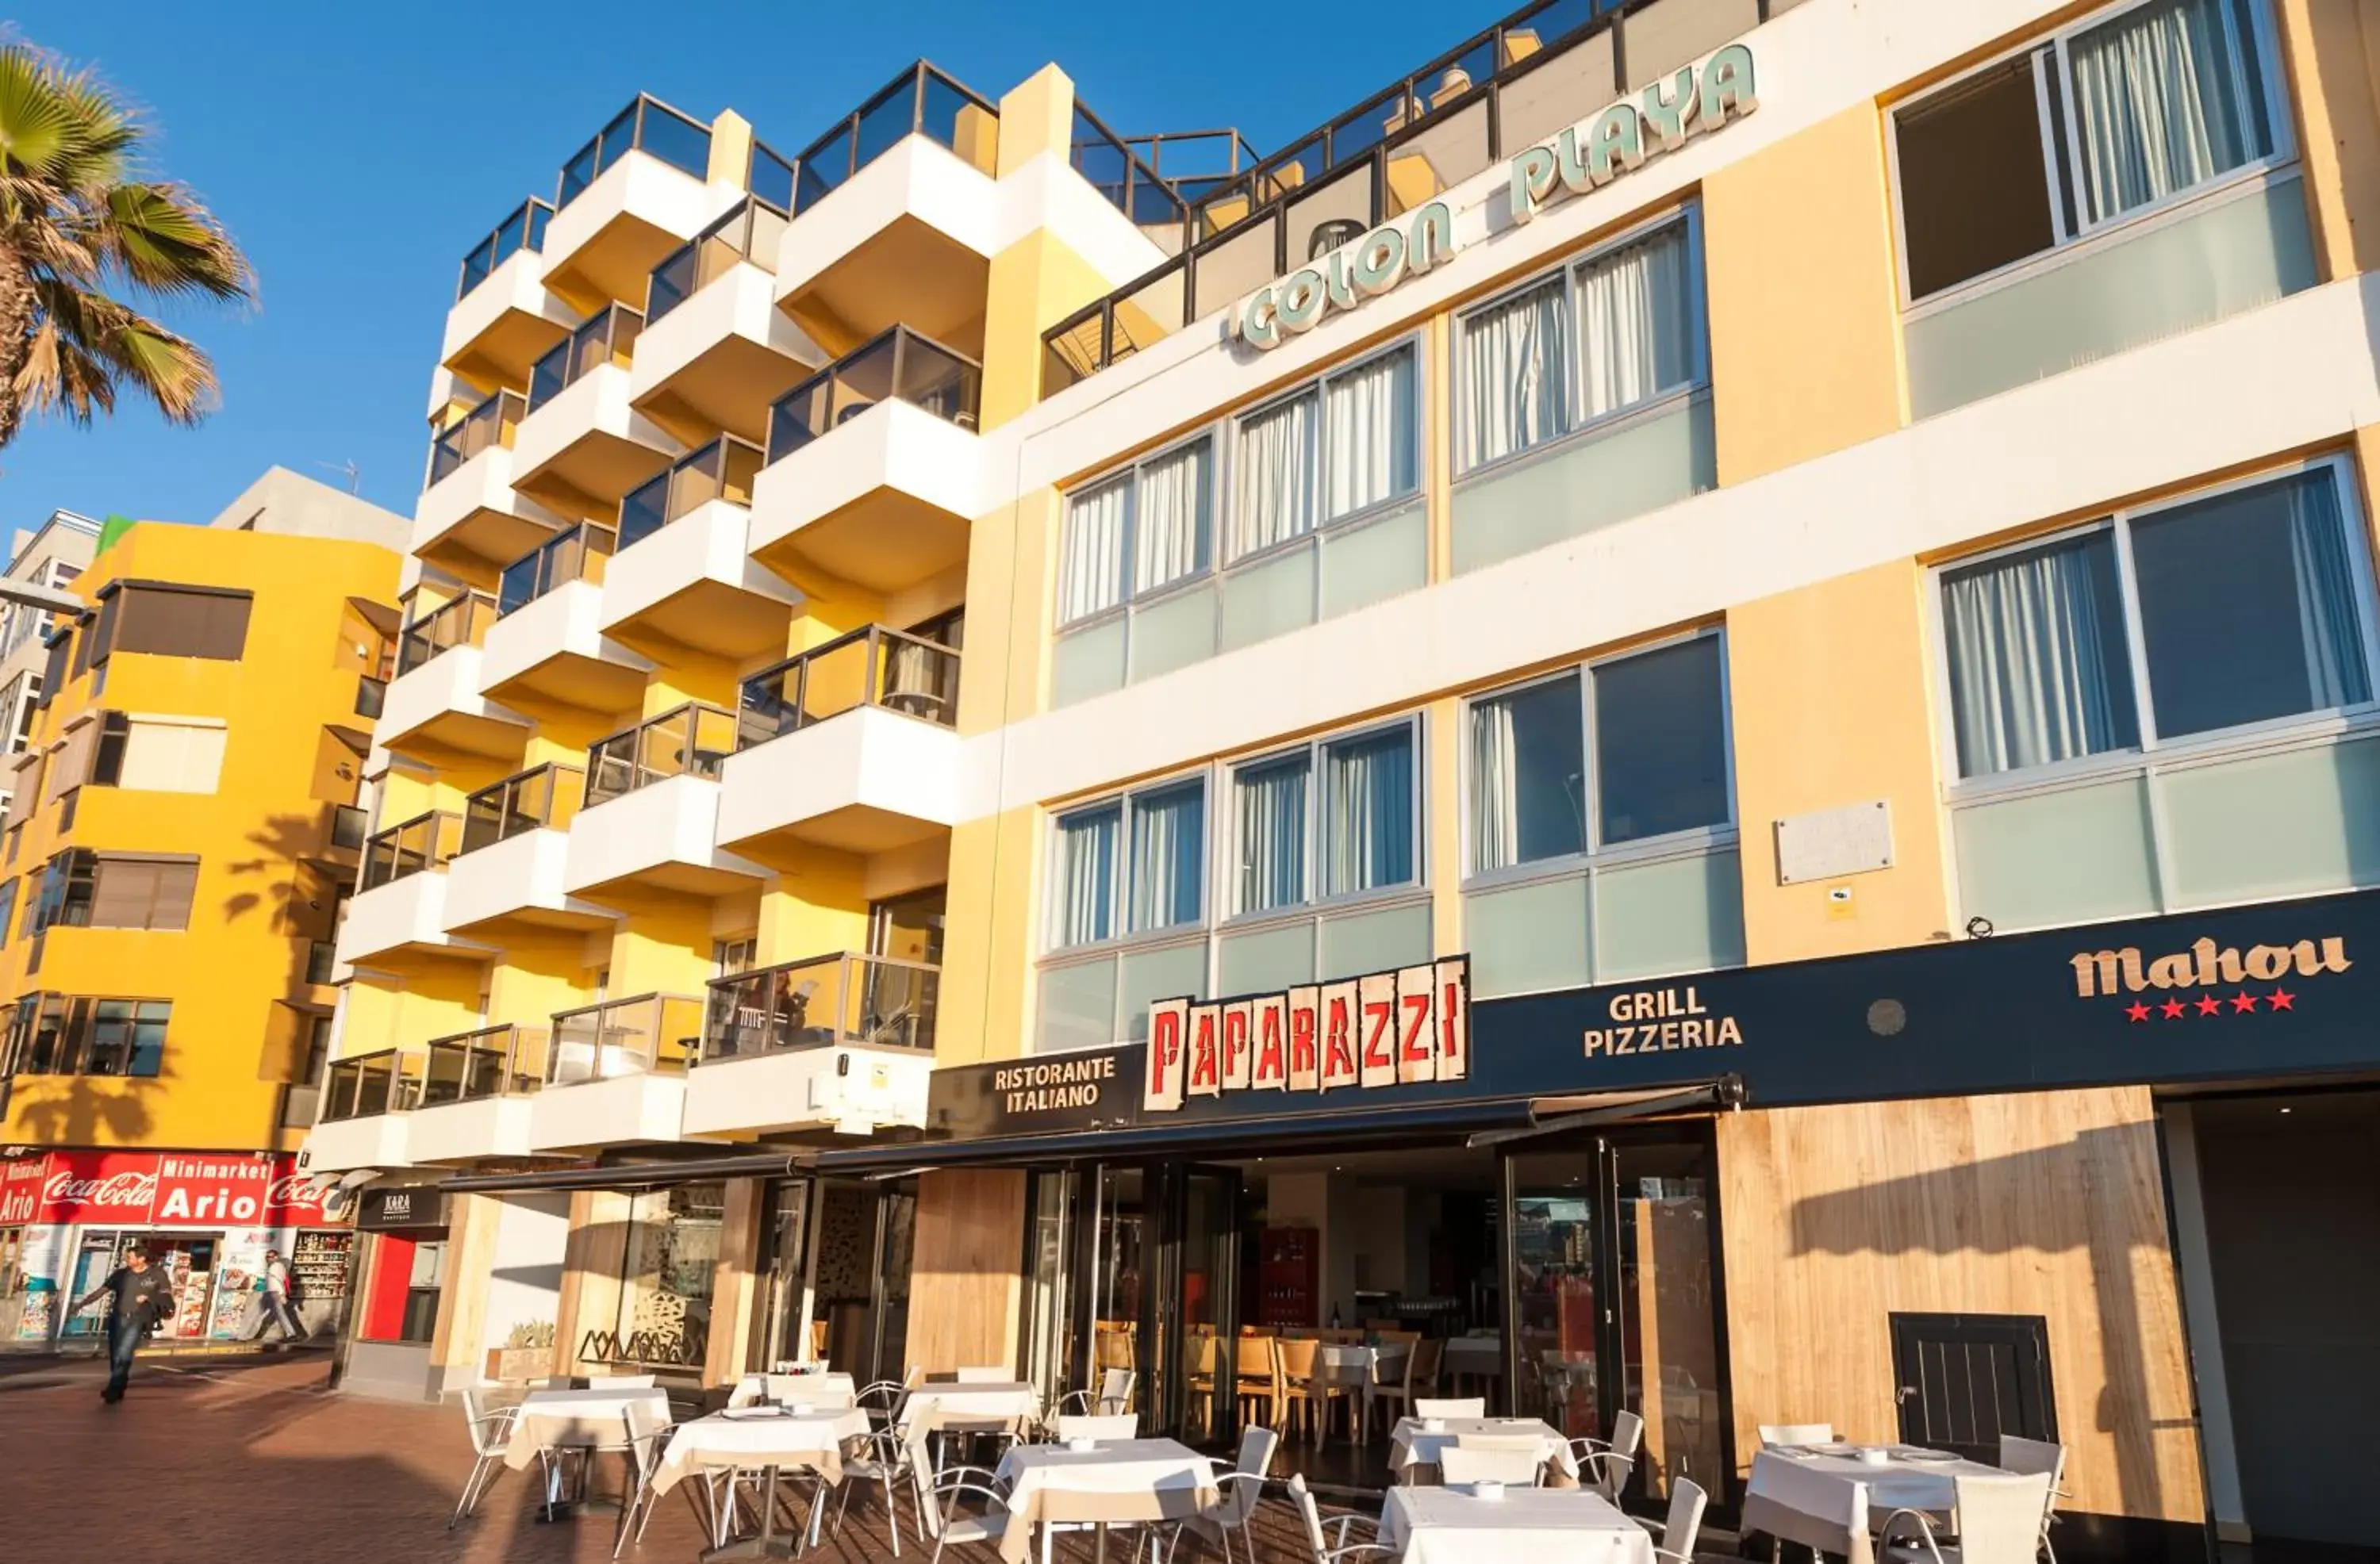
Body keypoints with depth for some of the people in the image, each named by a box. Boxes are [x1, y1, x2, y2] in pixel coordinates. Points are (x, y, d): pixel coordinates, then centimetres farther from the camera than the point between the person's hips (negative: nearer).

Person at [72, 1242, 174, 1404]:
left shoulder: (157, 1274, 0)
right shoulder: (121, 1273, 6)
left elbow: (167, 1294, 4)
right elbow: (101, 1290, 9)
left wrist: (148, 1297, -11)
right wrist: (82, 1304, 4)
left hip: (138, 1319, -4)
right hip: (118, 1317, 4)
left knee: (124, 1354, -18)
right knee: (115, 1356, 5)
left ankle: (113, 1390, -13)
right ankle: (118, 1391, 19)